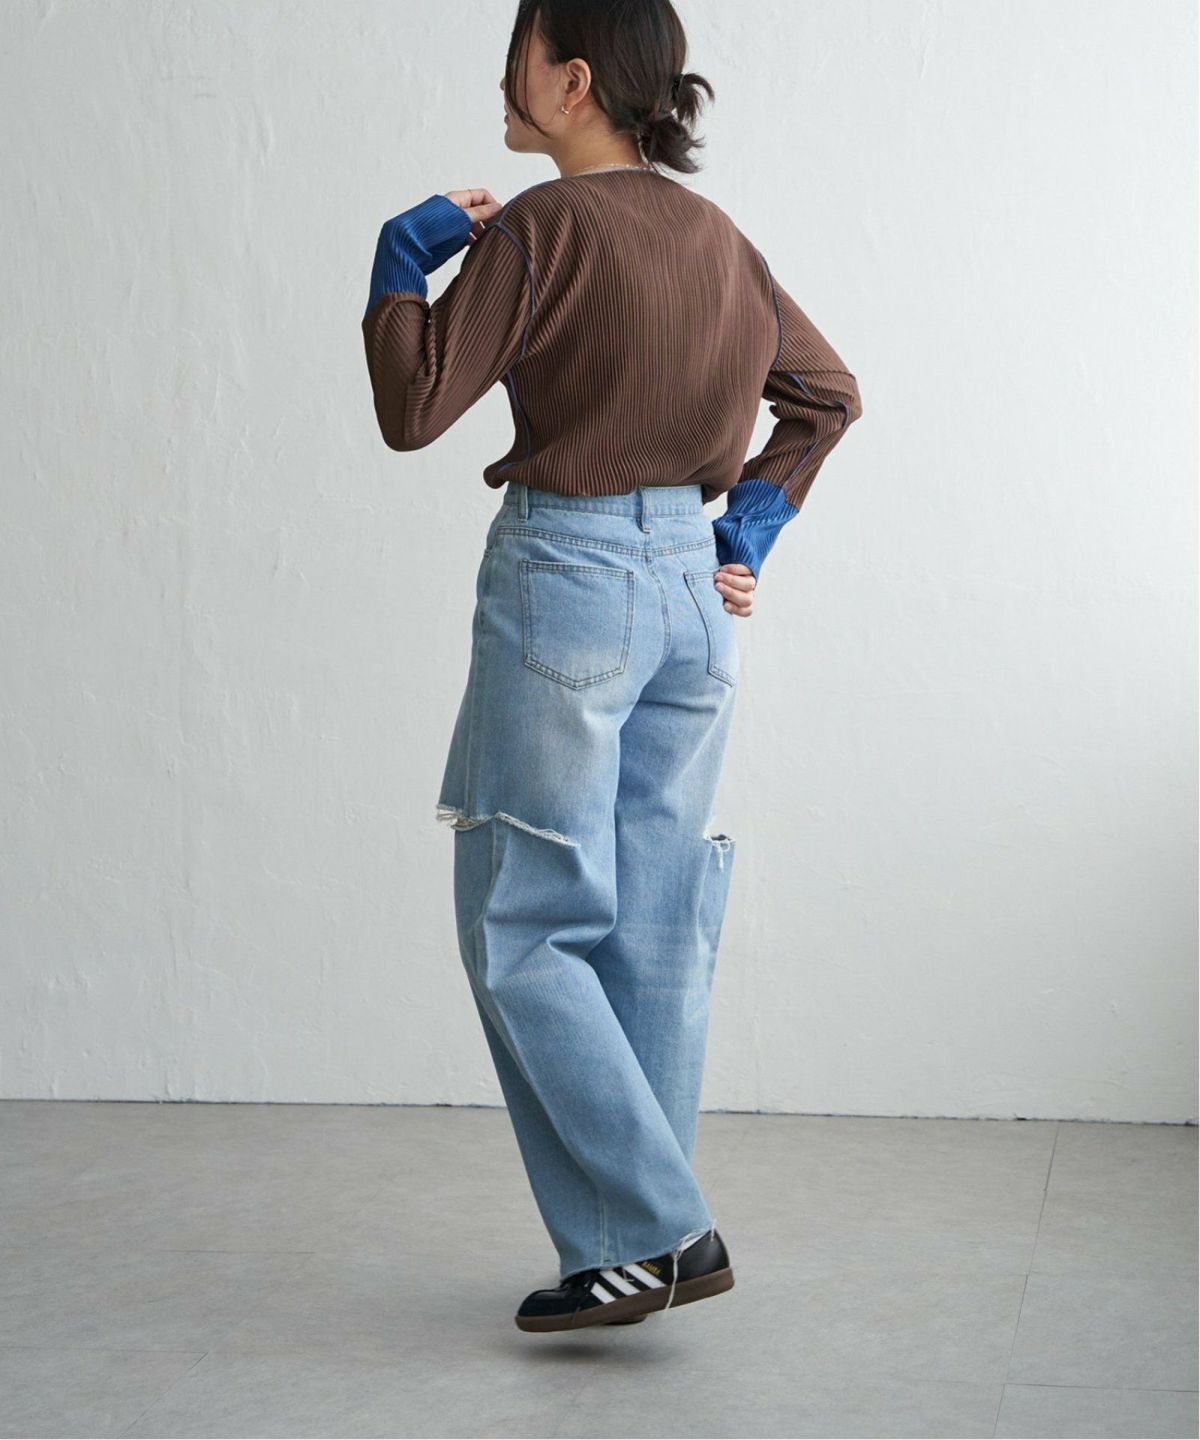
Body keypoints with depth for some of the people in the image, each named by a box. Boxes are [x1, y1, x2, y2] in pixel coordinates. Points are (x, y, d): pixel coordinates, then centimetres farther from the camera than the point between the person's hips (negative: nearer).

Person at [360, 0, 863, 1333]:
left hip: (565, 579, -7)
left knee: (520, 927, 1)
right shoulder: (716, 236, 12)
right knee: (654, 925, 10)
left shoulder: (541, 228, -11)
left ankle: (659, 1232, -4)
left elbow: (413, 408, -13)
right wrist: (752, 529, 16)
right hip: (693, 585, 8)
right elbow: (827, 393, 20)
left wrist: (404, 260, 0)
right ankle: (636, 1249, 16)